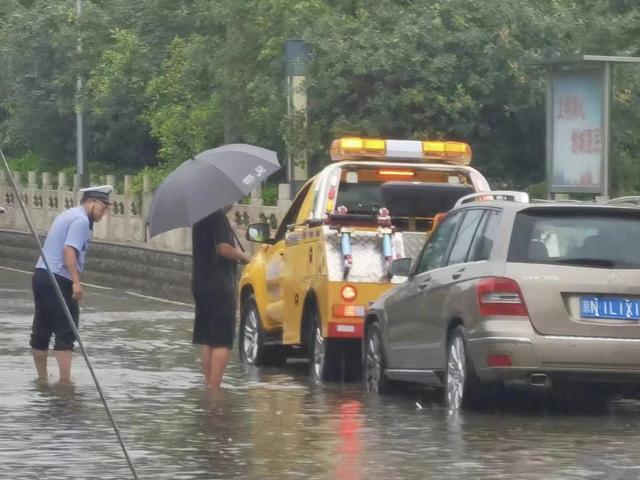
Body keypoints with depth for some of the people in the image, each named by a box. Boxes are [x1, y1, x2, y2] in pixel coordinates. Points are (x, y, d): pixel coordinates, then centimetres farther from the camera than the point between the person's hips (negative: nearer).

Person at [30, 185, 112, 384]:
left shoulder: (68, 215, 21)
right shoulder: (81, 220, -10)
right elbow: (69, 250, -21)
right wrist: (76, 282, -27)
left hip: (41, 274, 10)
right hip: (59, 279, -10)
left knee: (41, 332, 13)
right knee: (66, 332, -9)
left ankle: (42, 378, 20)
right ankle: (65, 380, -15)